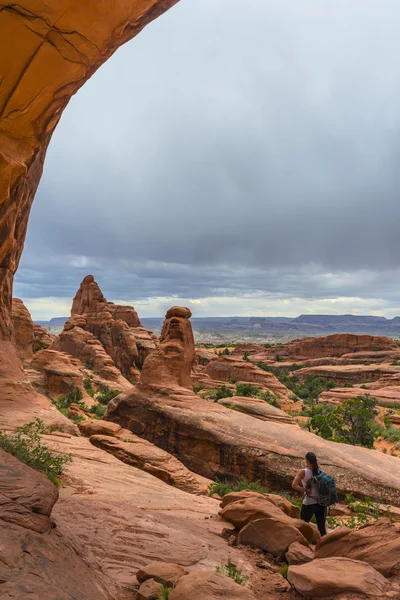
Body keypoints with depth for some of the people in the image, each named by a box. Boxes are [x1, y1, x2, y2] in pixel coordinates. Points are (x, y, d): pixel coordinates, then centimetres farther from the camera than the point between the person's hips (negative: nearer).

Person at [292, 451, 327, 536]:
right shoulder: (320, 472, 0)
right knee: (321, 526, 15)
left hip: (309, 503, -4)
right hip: (321, 503, 4)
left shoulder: (303, 472, -12)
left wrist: (305, 490, -10)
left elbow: (294, 485, -20)